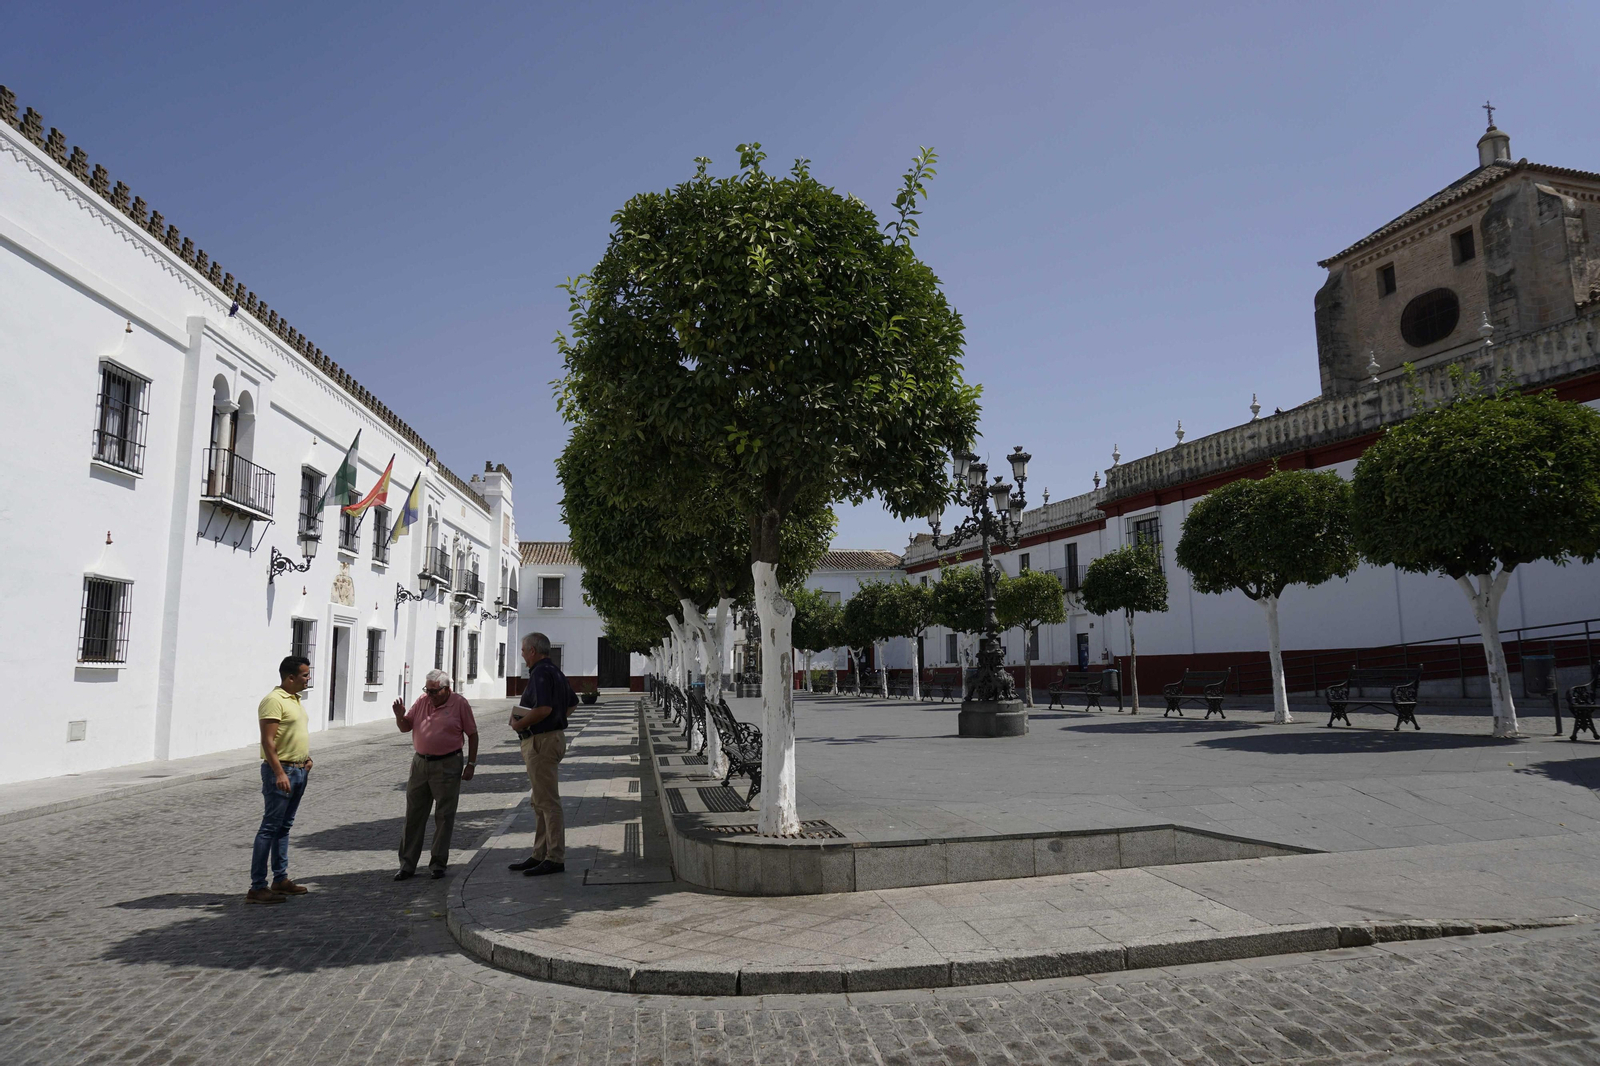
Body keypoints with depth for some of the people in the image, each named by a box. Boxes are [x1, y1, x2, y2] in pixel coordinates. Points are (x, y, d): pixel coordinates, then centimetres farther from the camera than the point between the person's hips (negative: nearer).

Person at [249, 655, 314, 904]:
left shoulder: (295, 699, 14)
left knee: (284, 827, 15)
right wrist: (279, 773, -25)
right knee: (270, 828, -6)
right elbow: (268, 741, -21)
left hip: (298, 771, 9)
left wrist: (305, 758, 14)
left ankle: (280, 879, 22)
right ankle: (257, 887, -2)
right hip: (280, 771, -9)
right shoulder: (274, 700, -15)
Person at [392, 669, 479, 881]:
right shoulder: (422, 701, 7)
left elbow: (472, 734, -1)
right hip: (420, 763, 4)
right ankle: (407, 865, 16)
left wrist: (471, 764, -4)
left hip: (447, 766, -4)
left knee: (444, 817, 2)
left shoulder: (460, 703, -5)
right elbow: (405, 727, 13)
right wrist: (400, 715, -9)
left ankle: (438, 864, 13)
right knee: (413, 816, 8)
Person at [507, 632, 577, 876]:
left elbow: (543, 708, -28)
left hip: (541, 741, -11)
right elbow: (572, 702, 27)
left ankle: (555, 858, -2)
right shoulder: (555, 671, 16)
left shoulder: (541, 673, -16)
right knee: (540, 801, 16)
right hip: (554, 735, 11)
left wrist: (519, 724, -15)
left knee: (547, 801, -6)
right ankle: (540, 855, 23)